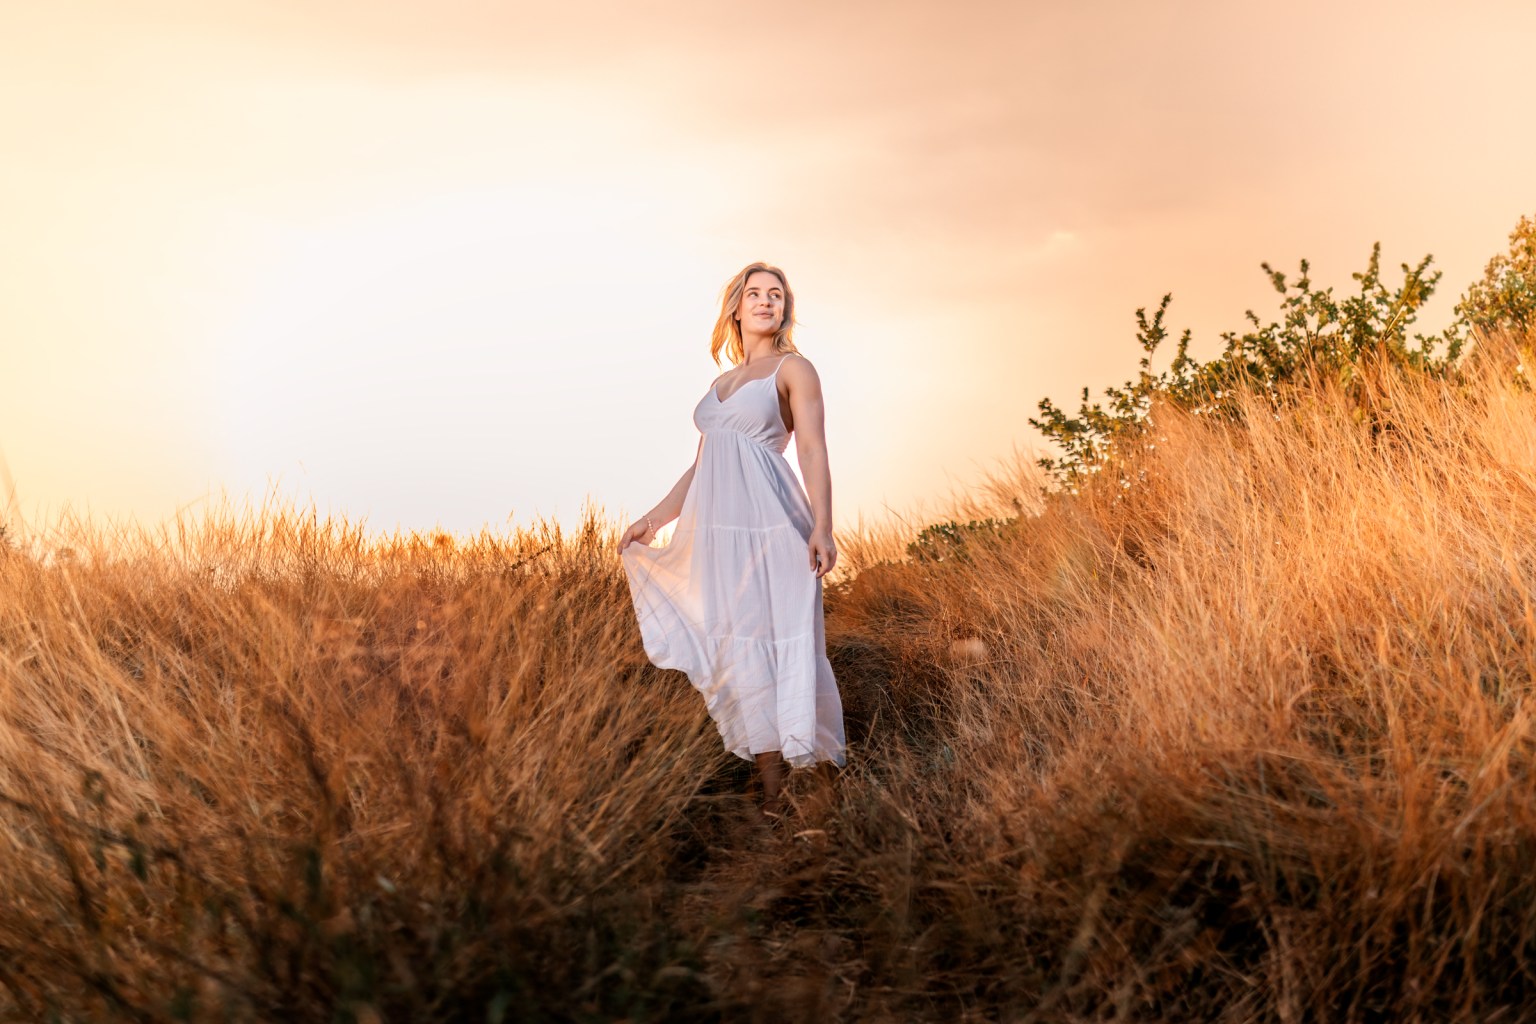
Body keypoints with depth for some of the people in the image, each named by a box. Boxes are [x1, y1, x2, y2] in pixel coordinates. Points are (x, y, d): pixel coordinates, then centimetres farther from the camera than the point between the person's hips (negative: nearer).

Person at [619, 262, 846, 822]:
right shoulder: (720, 382, 21)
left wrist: (822, 528, -21)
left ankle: (822, 762, 11)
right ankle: (771, 790, 9)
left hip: (773, 525, -6)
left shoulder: (794, 368, 3)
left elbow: (813, 450, -9)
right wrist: (653, 519, 21)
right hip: (717, 529, 6)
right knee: (738, 651, 3)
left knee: (786, 645, -5)